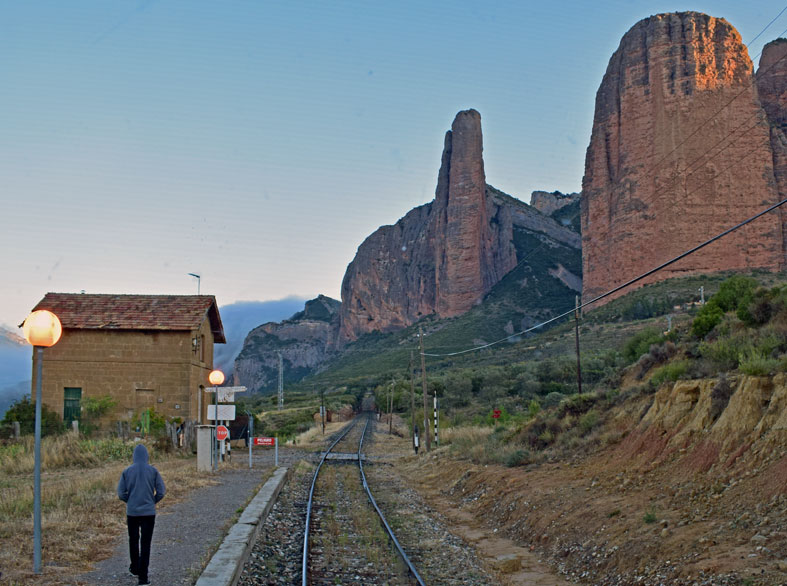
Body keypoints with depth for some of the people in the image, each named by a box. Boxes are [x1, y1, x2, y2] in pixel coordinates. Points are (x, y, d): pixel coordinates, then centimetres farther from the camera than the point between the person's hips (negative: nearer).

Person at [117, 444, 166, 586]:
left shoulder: (127, 472, -3)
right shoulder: (153, 471, -6)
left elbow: (121, 493, -3)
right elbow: (161, 492, -6)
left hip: (132, 512, 1)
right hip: (149, 512, -1)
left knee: (133, 540, 21)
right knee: (145, 544, 1)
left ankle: (135, 568, 36)